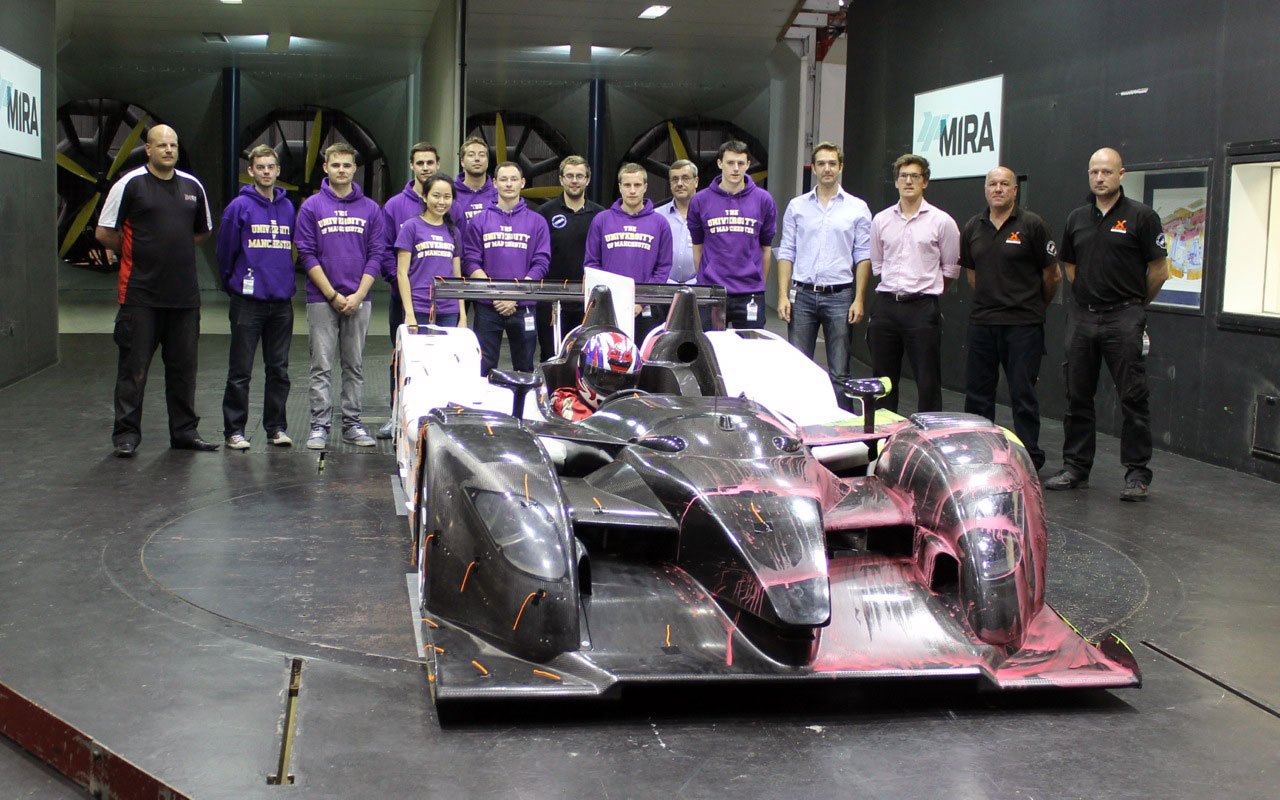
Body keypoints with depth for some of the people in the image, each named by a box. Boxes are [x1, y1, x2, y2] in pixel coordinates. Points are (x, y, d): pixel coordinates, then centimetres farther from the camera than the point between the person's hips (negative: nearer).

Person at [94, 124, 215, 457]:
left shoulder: (192, 186, 10)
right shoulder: (130, 184, -3)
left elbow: (203, 231, 25)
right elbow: (104, 232, -1)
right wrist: (136, 255, 8)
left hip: (184, 294, 4)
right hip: (140, 295, -4)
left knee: (183, 367, 9)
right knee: (134, 367, -1)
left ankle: (184, 431, 18)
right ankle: (126, 434, 7)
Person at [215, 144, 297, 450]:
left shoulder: (288, 208, 10)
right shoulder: (239, 207, -4)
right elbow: (226, 252, 1)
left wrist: (286, 284, 14)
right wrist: (232, 285, 9)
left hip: (282, 301, 4)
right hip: (248, 301, -4)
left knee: (279, 369, 9)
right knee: (240, 371, 1)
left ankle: (277, 427, 18)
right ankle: (234, 429, 8)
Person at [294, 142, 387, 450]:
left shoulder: (370, 209, 7)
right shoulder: (312, 207, 2)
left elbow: (376, 255, 4)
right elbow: (307, 254, -3)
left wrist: (358, 295, -7)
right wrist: (333, 295, -9)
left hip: (359, 300, 2)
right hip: (322, 300, -2)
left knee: (355, 365, 8)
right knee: (321, 366, -1)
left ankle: (352, 424, 15)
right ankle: (319, 426, 4)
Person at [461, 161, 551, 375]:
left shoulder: (537, 222, 7)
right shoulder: (479, 221, 7)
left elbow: (541, 263, 0)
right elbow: (470, 262, 0)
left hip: (523, 307, 0)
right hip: (486, 307, 0)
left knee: (525, 369, 7)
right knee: (482, 368, 1)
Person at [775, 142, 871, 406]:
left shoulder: (857, 208, 5)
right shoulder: (797, 206, 9)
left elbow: (863, 257, 4)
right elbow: (786, 253, 8)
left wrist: (859, 299, -5)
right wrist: (783, 295, -2)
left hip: (839, 296, -1)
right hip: (803, 295, 1)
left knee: (839, 373, 1)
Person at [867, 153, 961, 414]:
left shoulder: (941, 221, 0)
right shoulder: (881, 220, 10)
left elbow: (951, 270, 7)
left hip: (922, 308, -3)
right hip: (886, 306, 3)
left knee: (928, 383, -3)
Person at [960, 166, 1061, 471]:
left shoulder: (1032, 225, -6)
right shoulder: (973, 228, 9)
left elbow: (1052, 275, 1)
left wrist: (1035, 307, 12)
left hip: (1023, 324, -5)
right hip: (982, 321, 5)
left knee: (1023, 395, -1)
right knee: (977, 394, 9)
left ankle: (1030, 460, 6)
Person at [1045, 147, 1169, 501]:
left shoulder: (1141, 216, -4)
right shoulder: (1077, 219, 10)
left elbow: (1159, 270, 0)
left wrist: (1134, 304, 9)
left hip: (1123, 317, -5)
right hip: (1082, 316, 5)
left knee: (1132, 398, -3)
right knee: (1078, 396, 9)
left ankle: (1137, 474, 3)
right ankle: (1075, 467, 18)